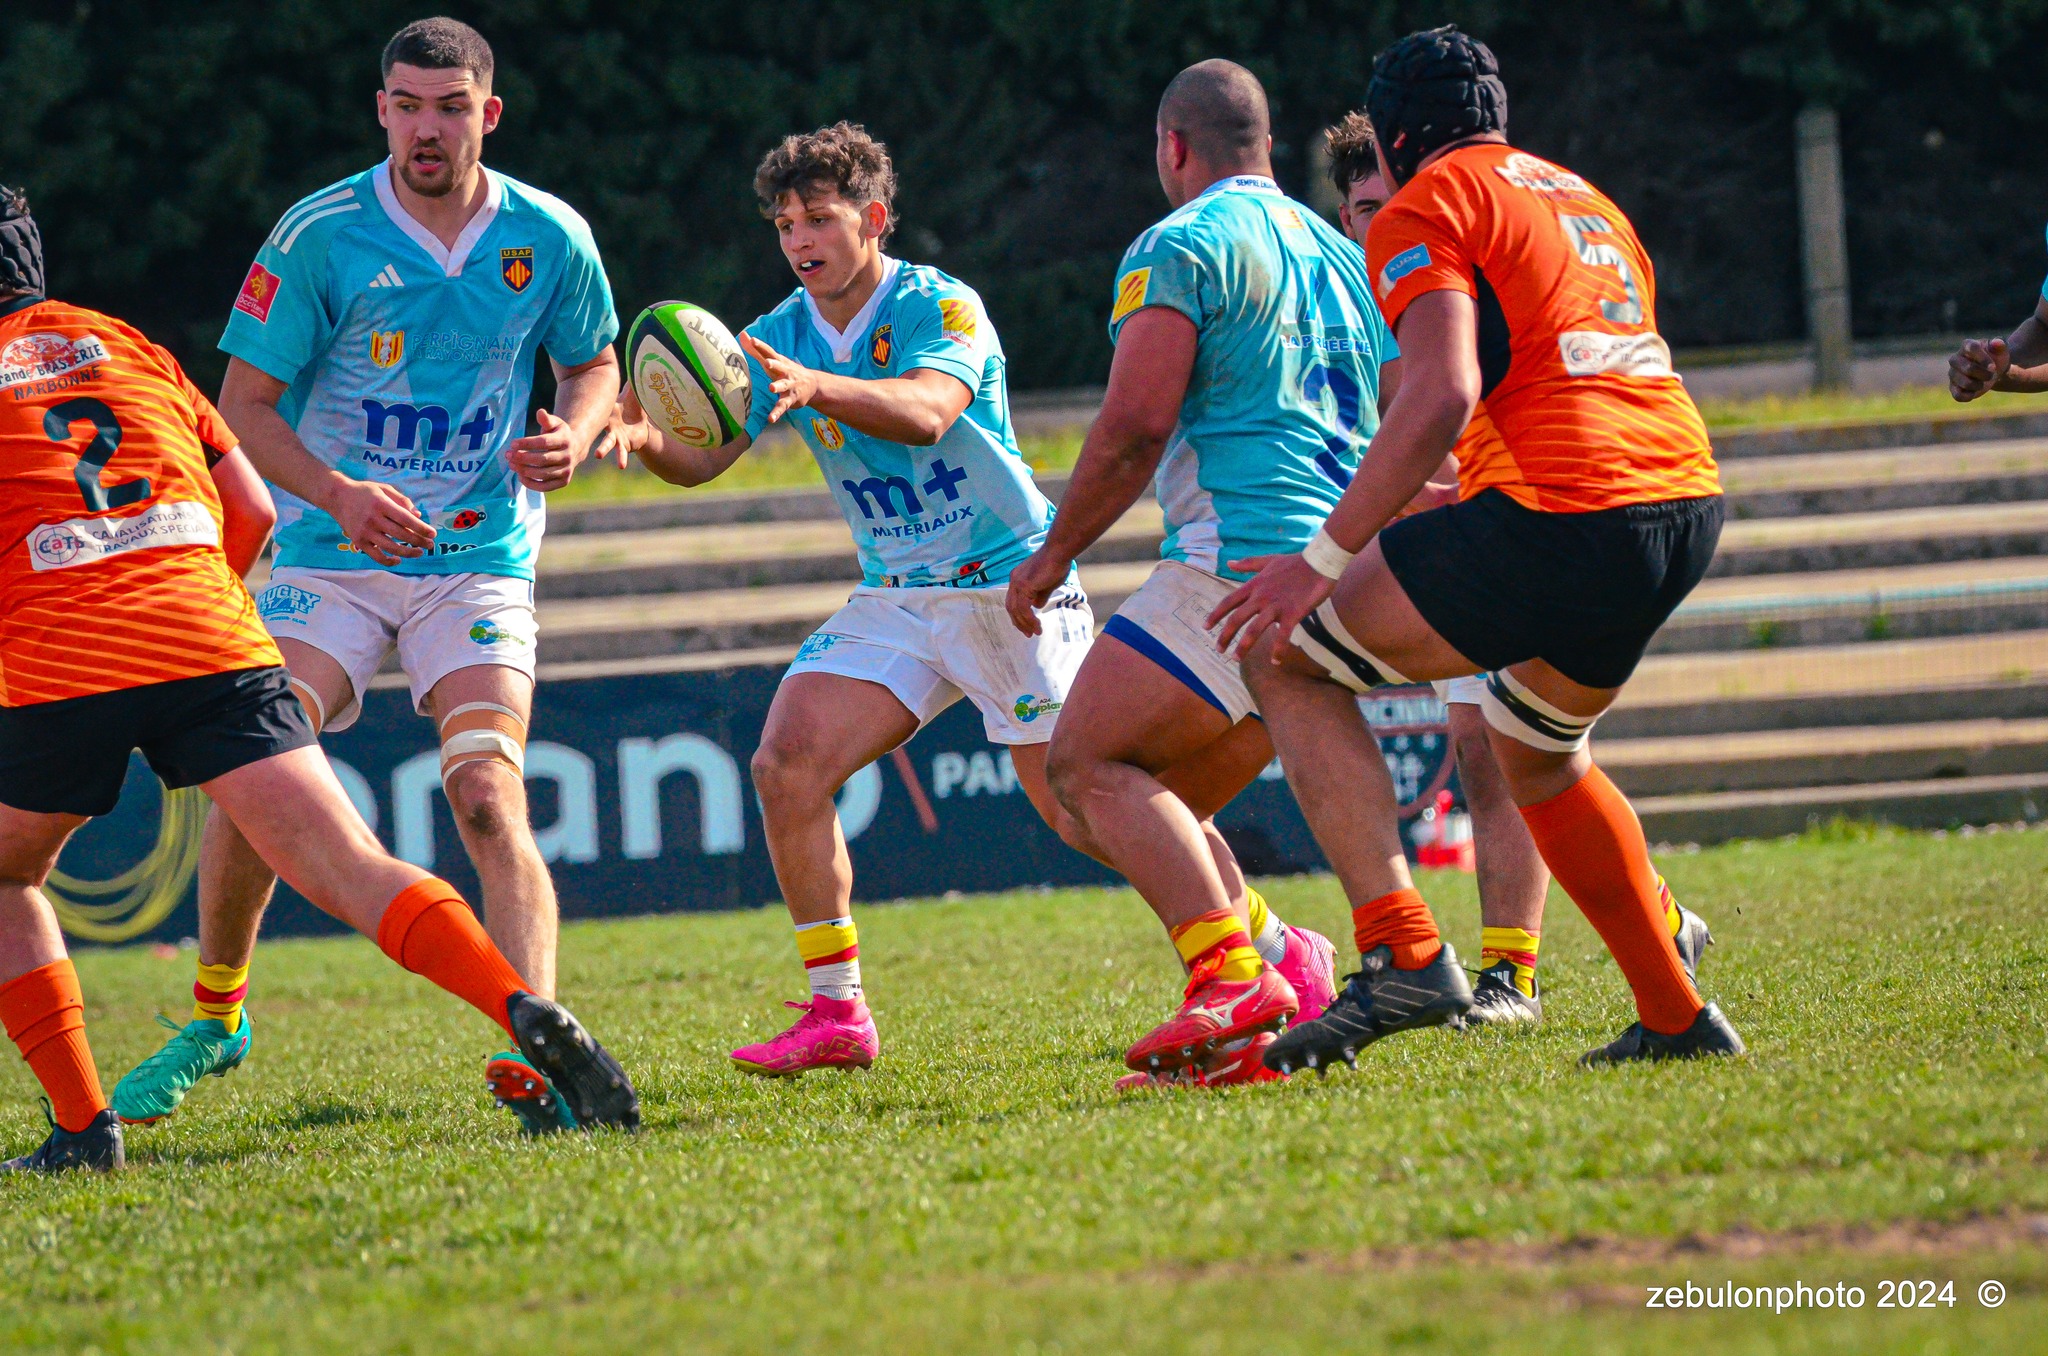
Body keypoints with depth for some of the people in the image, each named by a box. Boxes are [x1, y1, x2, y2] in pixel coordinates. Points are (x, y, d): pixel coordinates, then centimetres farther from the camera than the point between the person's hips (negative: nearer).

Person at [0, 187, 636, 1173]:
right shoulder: (129, 348, 23)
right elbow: (250, 509, 25)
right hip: (218, 647, 3)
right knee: (355, 875, -8)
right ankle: (523, 1011, -32)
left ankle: (82, 1126, 12)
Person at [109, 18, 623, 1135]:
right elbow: (244, 404, -4)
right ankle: (215, 1018, 13)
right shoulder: (319, 236, -7)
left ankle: (534, 1058, -26)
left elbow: (593, 364, 17)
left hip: (479, 560, 0)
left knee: (487, 796, -19)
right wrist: (342, 495, -20)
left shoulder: (550, 239, 0)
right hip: (326, 559, 0)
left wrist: (570, 437, -6)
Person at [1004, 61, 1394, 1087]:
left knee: (1087, 762, -8)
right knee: (1160, 806, 14)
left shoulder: (1180, 247, -3)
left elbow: (1136, 425, -12)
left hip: (1240, 558, -9)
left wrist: (1056, 551, -1)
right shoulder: (1343, 257, 23)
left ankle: (1235, 975, -25)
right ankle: (1282, 971, -6)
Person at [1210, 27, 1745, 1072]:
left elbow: (1443, 398, -14)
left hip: (1557, 515, -8)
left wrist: (1324, 561, -14)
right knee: (1536, 748, 31)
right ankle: (1677, 1017, 30)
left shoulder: (1426, 209, 1)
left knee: (1286, 657, 4)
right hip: (1687, 505, 8)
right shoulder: (1581, 199, 26)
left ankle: (1402, 952, -9)